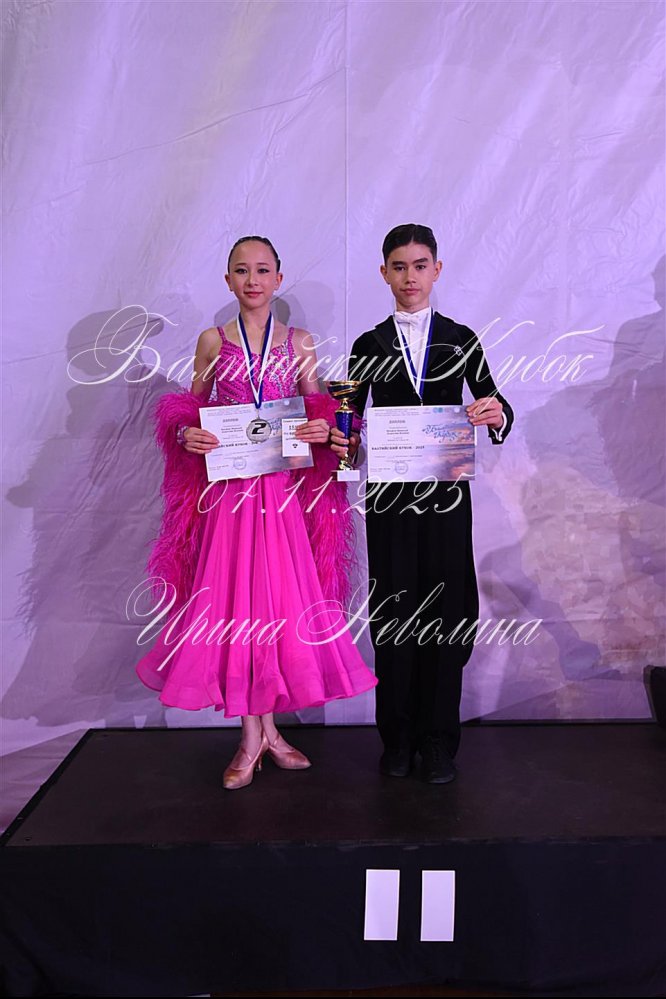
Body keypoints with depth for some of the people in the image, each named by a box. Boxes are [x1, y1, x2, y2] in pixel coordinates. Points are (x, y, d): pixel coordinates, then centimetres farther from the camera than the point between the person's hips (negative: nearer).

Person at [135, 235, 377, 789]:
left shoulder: (300, 343, 10)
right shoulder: (212, 341, 8)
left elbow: (318, 412, 12)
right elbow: (189, 412, 11)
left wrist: (322, 430, -10)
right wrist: (189, 436, -10)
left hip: (284, 488, 1)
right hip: (228, 488, 0)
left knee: (281, 598, 1)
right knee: (233, 599, -1)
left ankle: (267, 728, 18)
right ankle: (253, 735, 13)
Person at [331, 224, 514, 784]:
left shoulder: (461, 339, 7)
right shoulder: (369, 346, 7)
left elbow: (492, 403, 2)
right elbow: (350, 419, 7)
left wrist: (497, 415, -21)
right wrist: (343, 443, -15)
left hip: (446, 494, 0)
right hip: (389, 496, 0)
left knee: (445, 611, 1)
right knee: (392, 610, 3)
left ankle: (438, 739, 15)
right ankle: (397, 737, 18)